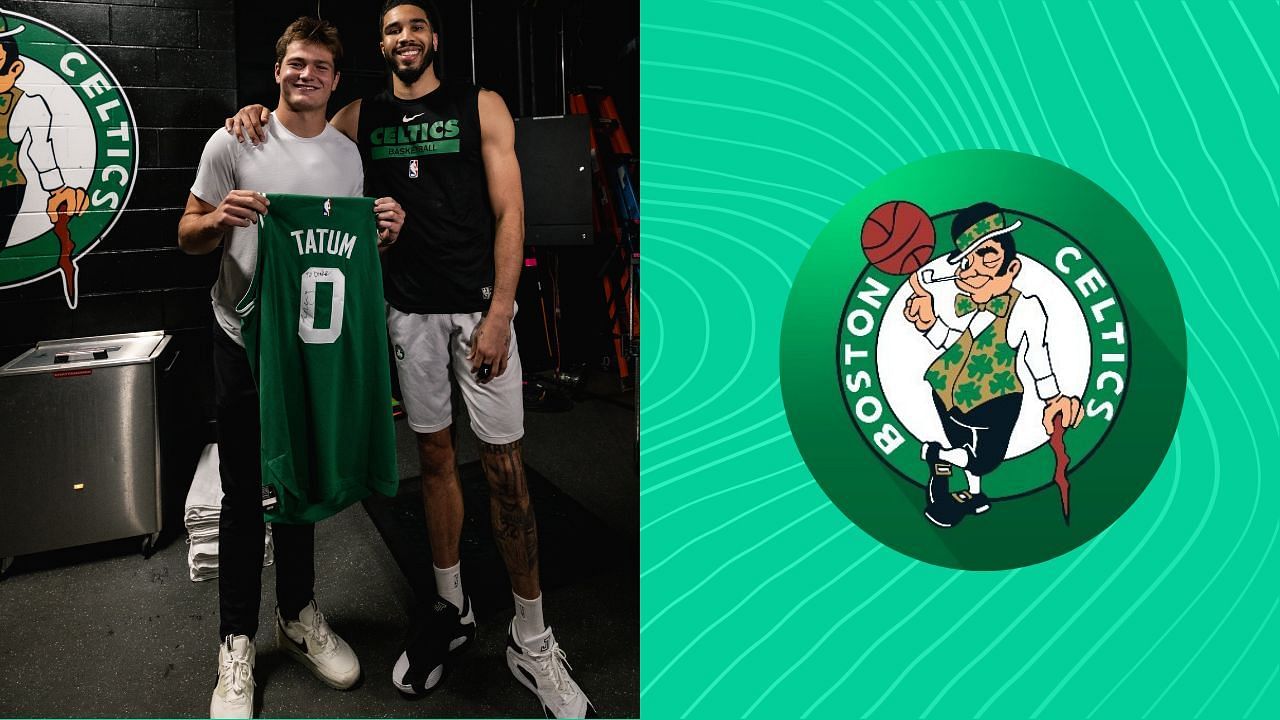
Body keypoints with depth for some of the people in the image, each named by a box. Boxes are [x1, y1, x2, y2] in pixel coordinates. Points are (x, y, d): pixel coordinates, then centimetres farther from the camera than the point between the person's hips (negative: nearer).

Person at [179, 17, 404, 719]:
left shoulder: (349, 154, 7)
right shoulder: (235, 142, -3)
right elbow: (188, 236, 0)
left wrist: (383, 232, -8)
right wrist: (220, 218, -22)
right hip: (244, 342, -3)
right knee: (244, 491, 2)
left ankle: (297, 614, 31)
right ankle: (237, 641, 16)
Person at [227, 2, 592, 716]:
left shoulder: (481, 106, 3)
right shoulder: (361, 117, 11)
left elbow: (510, 211, -4)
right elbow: (296, 132, 23)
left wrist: (499, 314, -13)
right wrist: (255, 114, -2)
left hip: (480, 304, -3)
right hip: (410, 310, 3)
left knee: (504, 463, -4)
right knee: (435, 453, 10)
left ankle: (532, 639, 7)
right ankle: (452, 609, 26)